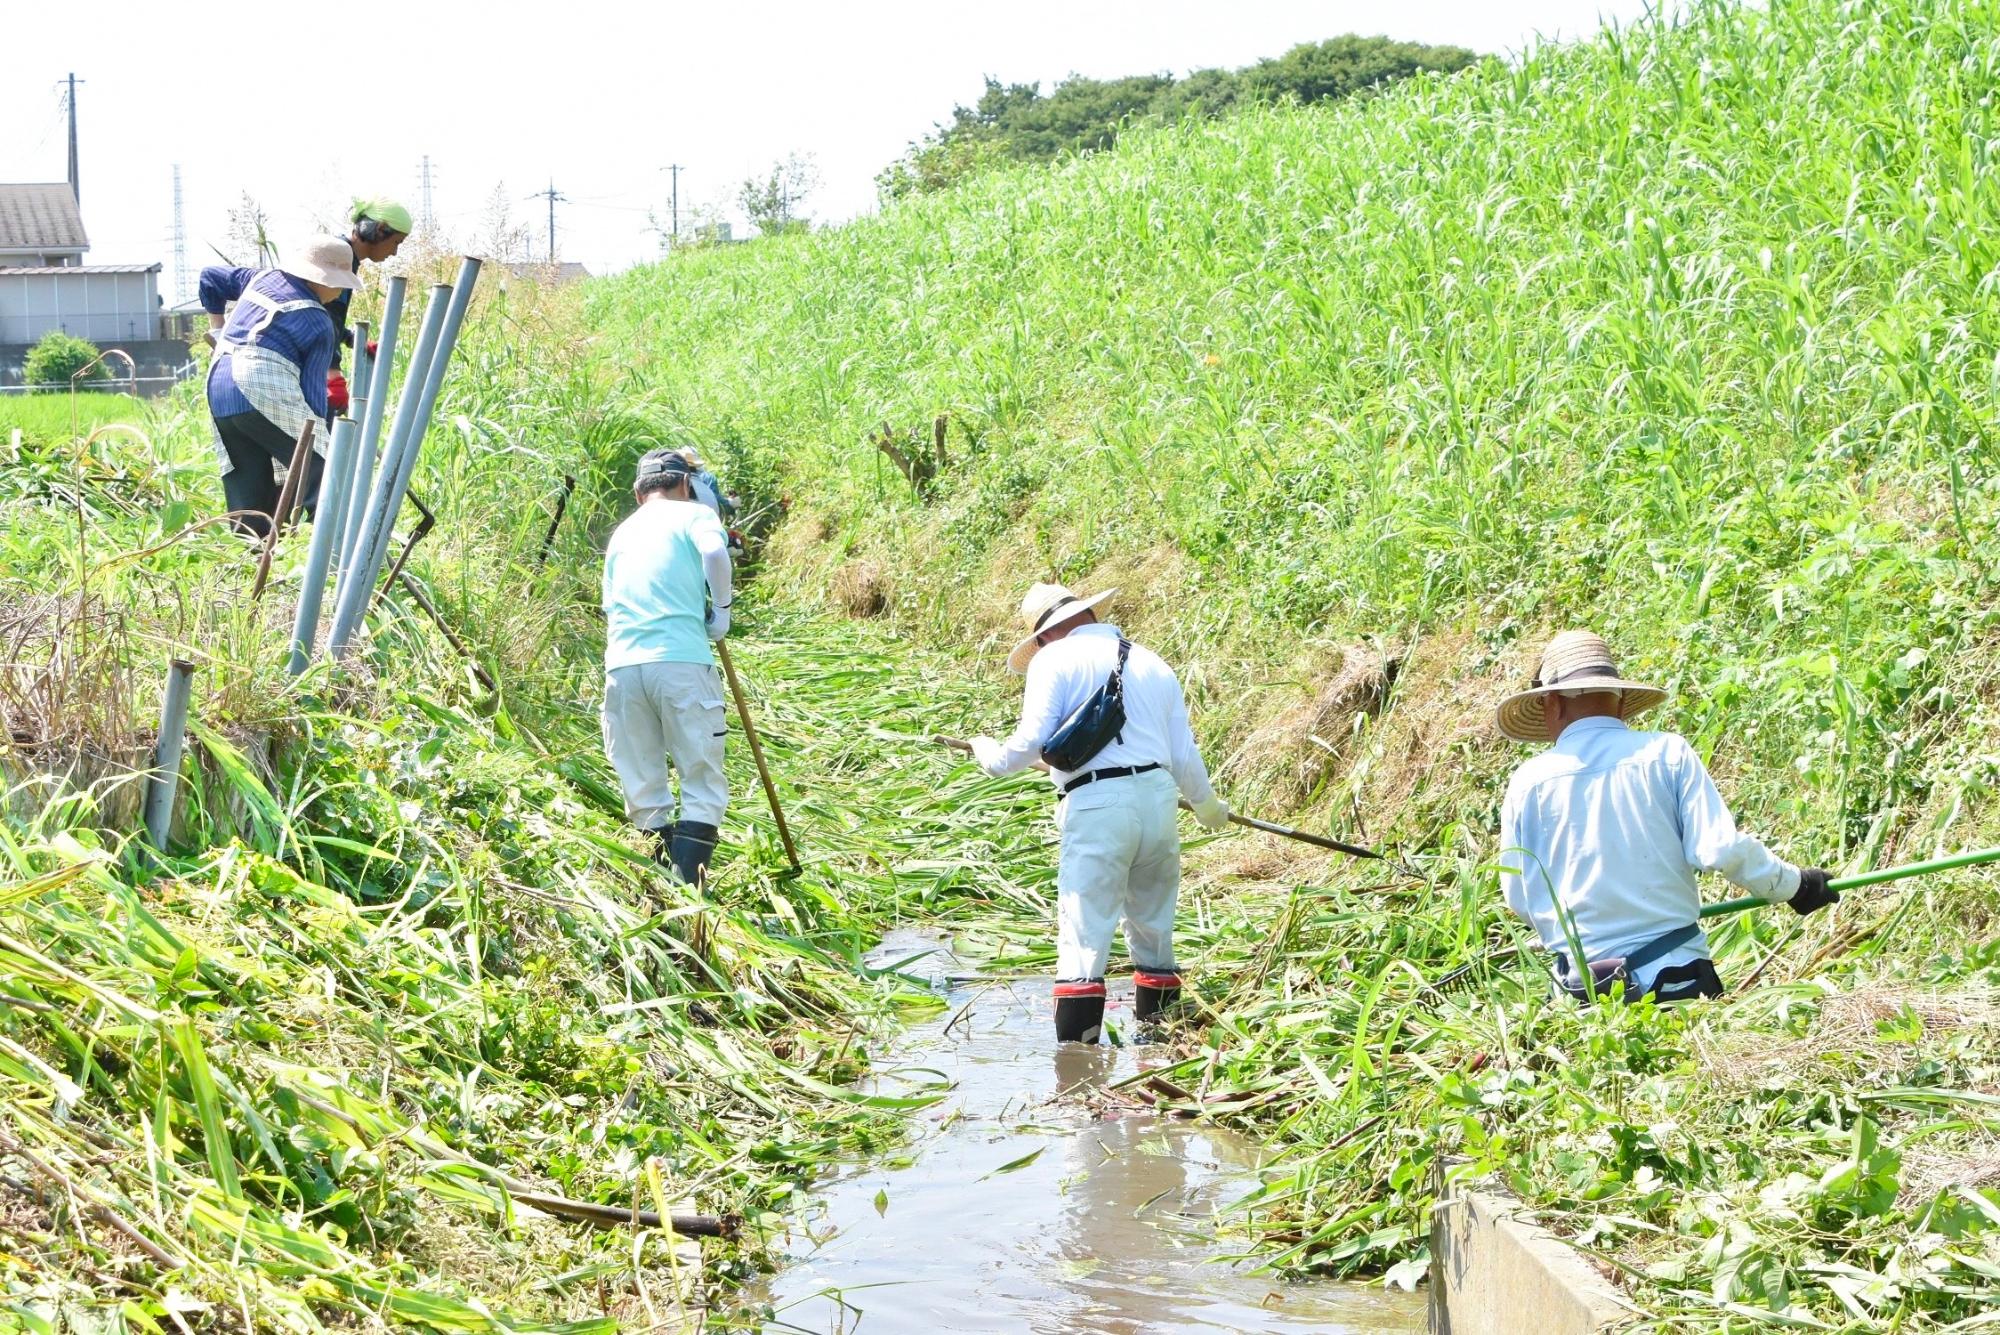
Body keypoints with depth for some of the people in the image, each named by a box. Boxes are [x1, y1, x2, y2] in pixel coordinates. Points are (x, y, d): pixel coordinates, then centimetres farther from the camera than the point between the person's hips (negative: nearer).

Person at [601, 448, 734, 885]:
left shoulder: (621, 533, 26)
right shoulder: (693, 513, 11)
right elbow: (715, 553, -11)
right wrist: (720, 610, 3)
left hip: (621, 666, 5)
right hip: (682, 661, -4)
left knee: (644, 793, 10)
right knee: (703, 787, -2)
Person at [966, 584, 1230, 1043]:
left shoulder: (1053, 660, 4)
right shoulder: (1154, 664, 19)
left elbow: (1031, 742, -5)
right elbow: (1185, 757, 18)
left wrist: (990, 755, 15)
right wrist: (1209, 807, 35)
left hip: (1096, 804, -5)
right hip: (1159, 797, 5)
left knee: (1083, 931, -5)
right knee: (1154, 928, 18)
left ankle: (1076, 1045, -11)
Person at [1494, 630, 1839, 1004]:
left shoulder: (1527, 782, 2)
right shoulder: (1668, 752, 1)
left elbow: (1518, 899, 9)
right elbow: (1721, 849, -6)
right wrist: (1793, 885, 11)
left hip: (1583, 987, 0)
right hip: (1677, 976, 0)